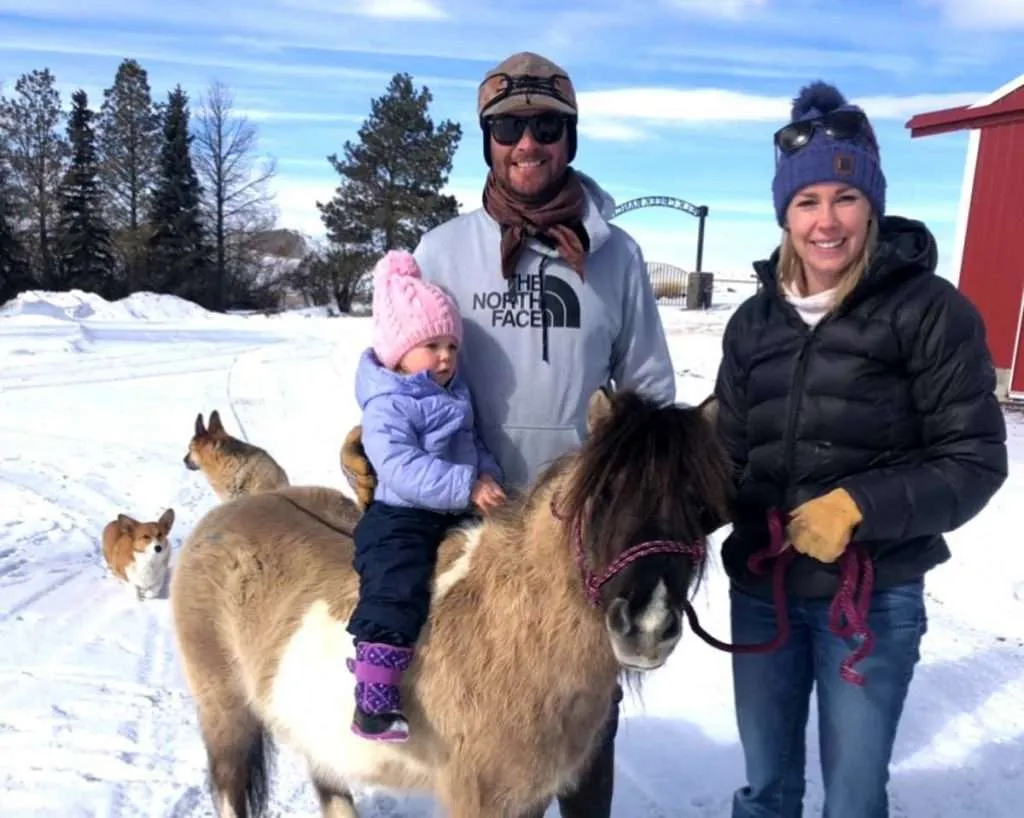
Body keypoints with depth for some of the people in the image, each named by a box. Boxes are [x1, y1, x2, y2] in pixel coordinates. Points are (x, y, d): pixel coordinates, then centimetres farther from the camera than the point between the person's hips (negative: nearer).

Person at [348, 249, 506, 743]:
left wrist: (488, 473, -2)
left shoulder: (455, 395, 10)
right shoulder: (386, 408, -17)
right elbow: (403, 472, -28)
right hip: (399, 521, -9)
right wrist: (467, 488, -33)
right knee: (397, 596, -18)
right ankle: (373, 703, -9)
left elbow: (473, 443, 20)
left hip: (457, 517, 9)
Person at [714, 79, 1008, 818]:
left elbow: (975, 460, -10)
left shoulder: (930, 310, -9)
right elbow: (731, 452, 9)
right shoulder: (755, 320, 5)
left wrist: (861, 507, -22)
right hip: (760, 590, 4)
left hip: (874, 596, -4)